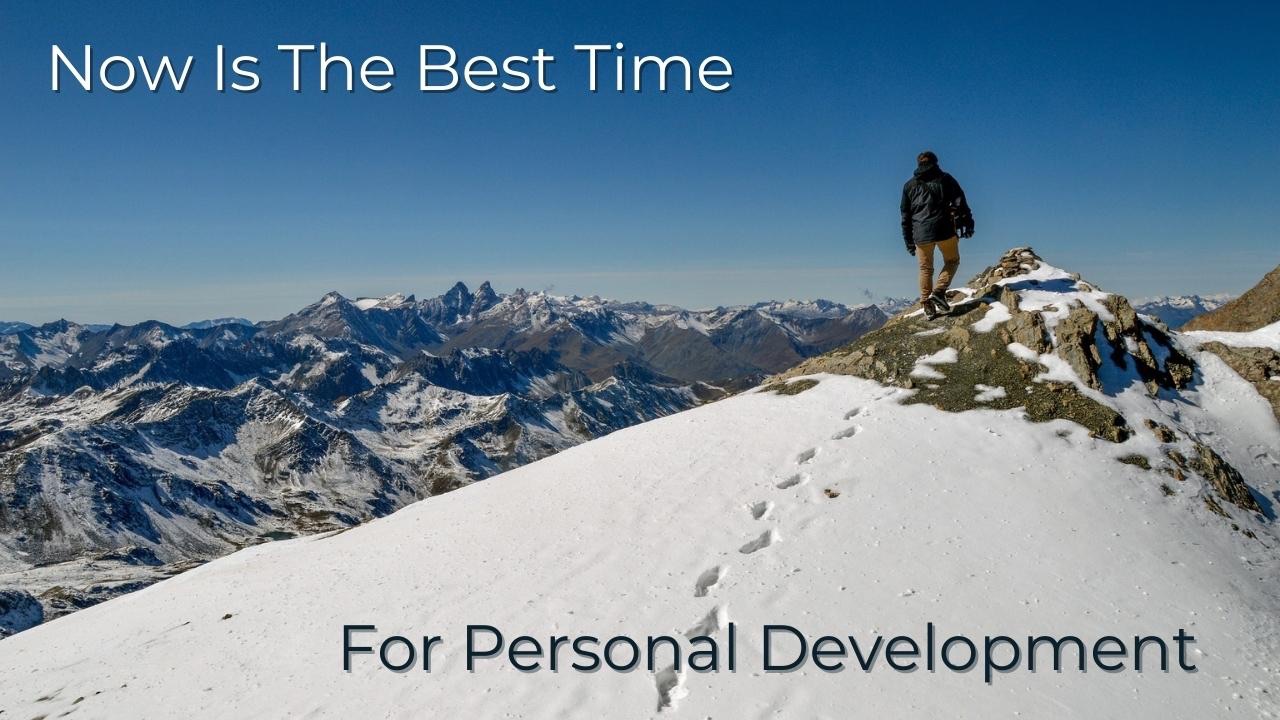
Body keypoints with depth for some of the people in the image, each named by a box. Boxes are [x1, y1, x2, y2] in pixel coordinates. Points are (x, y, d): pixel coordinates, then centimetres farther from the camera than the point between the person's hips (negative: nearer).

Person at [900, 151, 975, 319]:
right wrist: (968, 223, -4)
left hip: (920, 233, 2)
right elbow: (960, 202, -3)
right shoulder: (945, 179, 8)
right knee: (952, 261, 16)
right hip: (944, 229, -2)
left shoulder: (909, 185, 14)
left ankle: (927, 307, 8)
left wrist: (908, 240, 16)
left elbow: (905, 215, 13)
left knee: (925, 269, 12)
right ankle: (938, 292, -4)